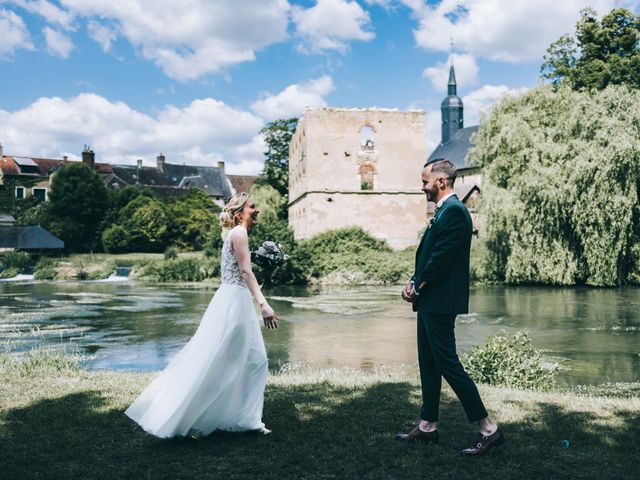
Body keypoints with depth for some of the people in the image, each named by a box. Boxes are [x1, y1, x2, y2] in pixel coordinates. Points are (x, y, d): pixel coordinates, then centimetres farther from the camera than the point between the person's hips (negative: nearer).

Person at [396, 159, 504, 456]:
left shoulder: (453, 211, -15)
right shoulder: (444, 211, 17)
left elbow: (441, 257, -21)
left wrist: (417, 287, -11)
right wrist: (414, 283, 4)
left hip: (440, 303, -10)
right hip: (430, 302, 10)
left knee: (447, 364, -6)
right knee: (429, 365, 15)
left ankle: (489, 430, 3)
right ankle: (428, 427, 25)